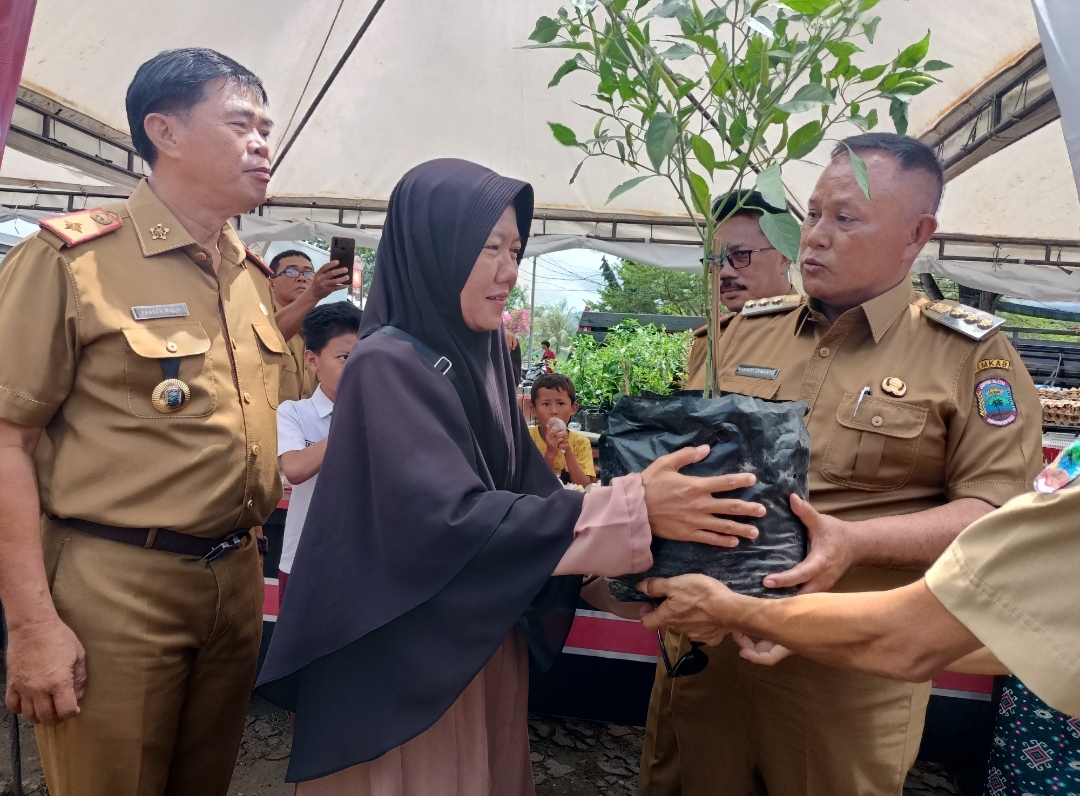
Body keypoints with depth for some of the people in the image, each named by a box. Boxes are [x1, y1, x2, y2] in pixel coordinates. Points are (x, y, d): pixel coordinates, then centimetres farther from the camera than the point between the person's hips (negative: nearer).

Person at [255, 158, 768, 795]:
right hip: (405, 662, -7)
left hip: (486, 644, 7)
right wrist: (630, 510, -29)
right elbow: (448, 518, -28)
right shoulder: (389, 364, -18)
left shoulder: (484, 359, 4)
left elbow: (527, 484, 2)